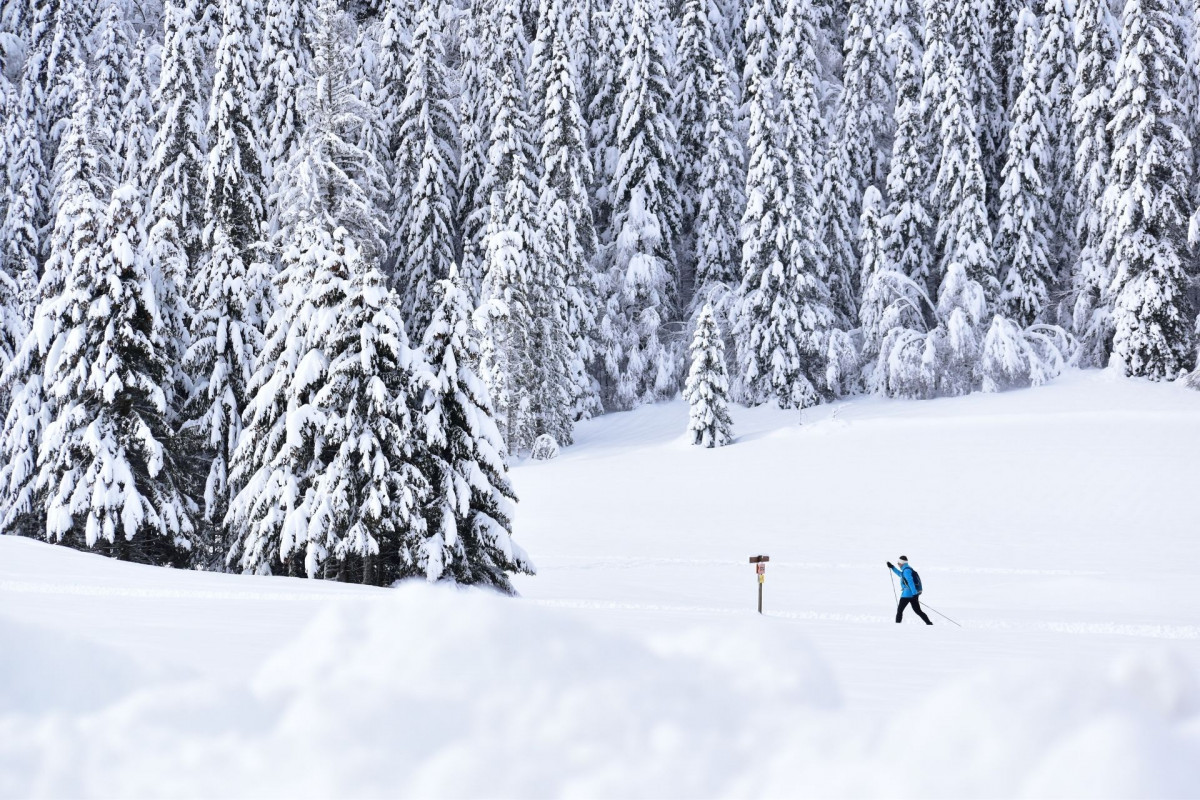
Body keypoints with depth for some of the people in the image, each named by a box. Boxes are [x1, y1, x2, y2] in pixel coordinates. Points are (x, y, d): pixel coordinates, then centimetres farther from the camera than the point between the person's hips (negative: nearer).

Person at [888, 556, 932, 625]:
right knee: (918, 611, 9)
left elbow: (911, 582, -23)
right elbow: (900, 574, 39)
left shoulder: (906, 570, -13)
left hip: (908, 593, -9)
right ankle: (929, 623, 2)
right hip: (914, 593, 9)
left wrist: (914, 593, -30)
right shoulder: (908, 569, 18)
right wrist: (892, 567, 40)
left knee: (899, 610, -2)